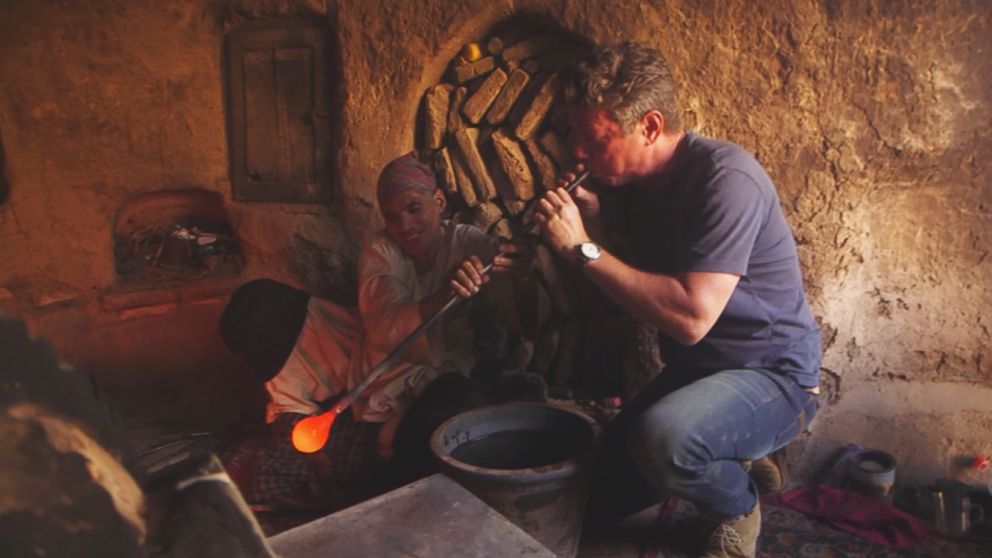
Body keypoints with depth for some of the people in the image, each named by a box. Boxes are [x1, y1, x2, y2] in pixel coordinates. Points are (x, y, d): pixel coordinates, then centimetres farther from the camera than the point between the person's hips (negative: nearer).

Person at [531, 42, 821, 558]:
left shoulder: (726, 179, -27)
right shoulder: (625, 181, -2)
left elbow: (691, 317, -35)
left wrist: (584, 249, -31)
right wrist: (590, 219, -17)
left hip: (772, 375, -7)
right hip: (692, 370, 8)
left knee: (663, 437, -39)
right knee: (594, 498, 12)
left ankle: (738, 508, -3)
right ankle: (728, 460, 27)